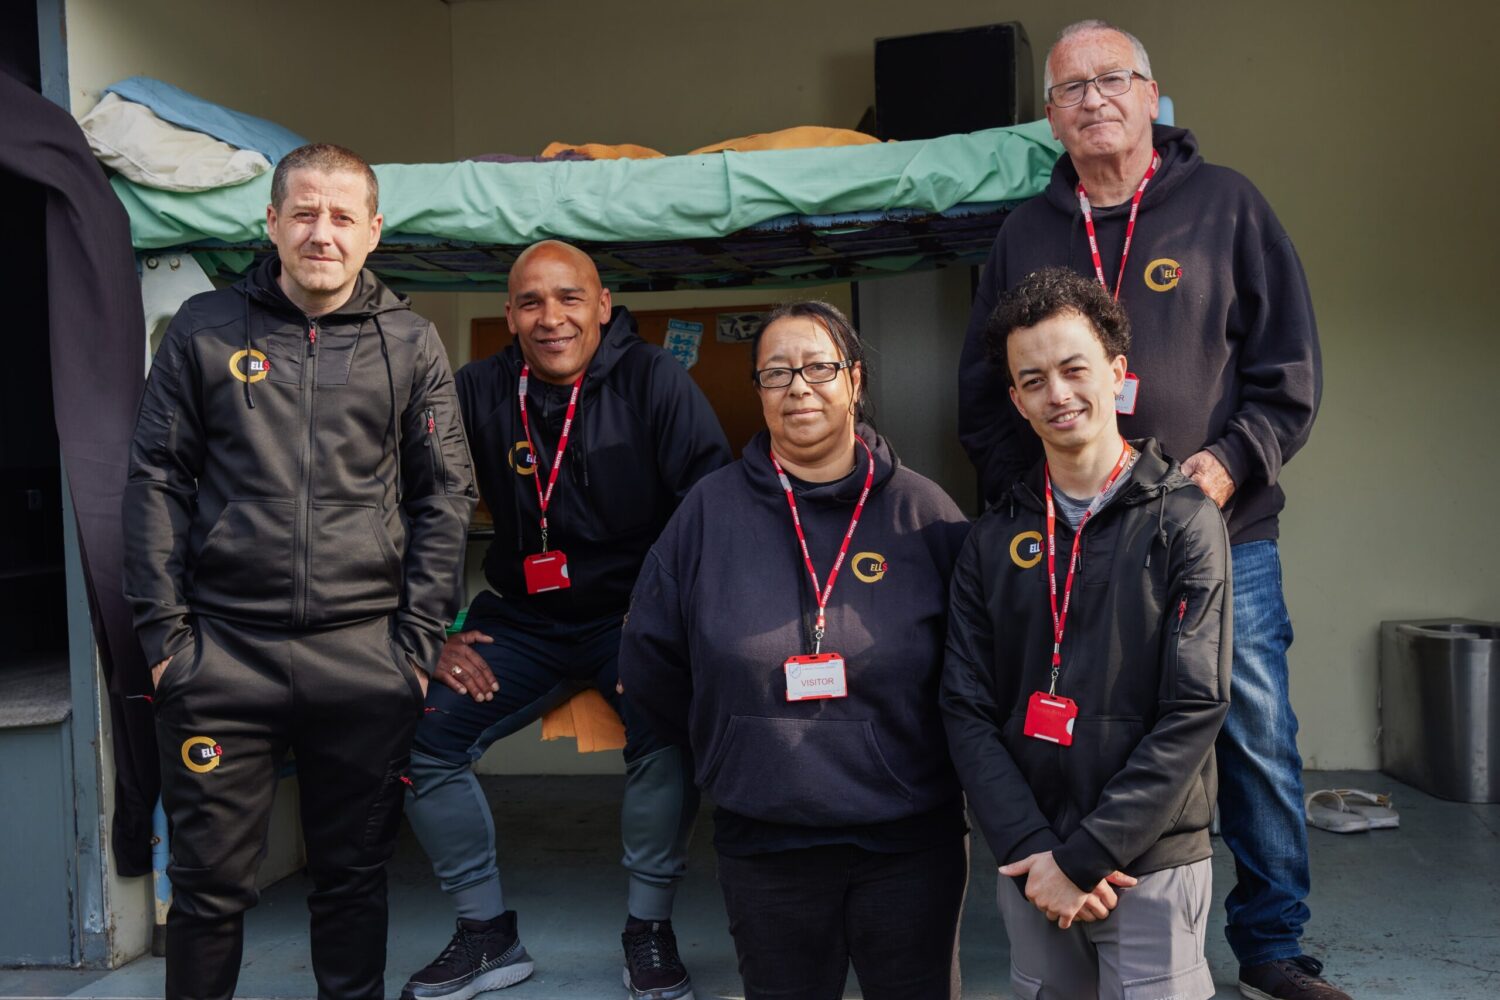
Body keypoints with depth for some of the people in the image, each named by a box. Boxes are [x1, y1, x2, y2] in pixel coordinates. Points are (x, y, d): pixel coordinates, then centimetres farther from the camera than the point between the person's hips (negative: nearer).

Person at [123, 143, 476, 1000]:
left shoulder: (410, 342, 6)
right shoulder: (206, 328, 6)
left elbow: (446, 496, 6)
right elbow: (158, 481, 6)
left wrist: (419, 639, 0)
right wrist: (164, 627, -2)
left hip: (366, 657, 1)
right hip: (223, 649, 0)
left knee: (356, 873, 11)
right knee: (210, 880, 7)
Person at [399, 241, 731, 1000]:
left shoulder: (654, 381, -9)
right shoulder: (477, 392, -1)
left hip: (636, 615, -3)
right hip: (522, 618, 4)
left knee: (669, 731, -31)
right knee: (419, 734, -11)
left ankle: (648, 930, -5)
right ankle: (488, 935, 9)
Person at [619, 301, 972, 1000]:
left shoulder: (922, 511, -2)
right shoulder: (712, 511, -1)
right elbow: (649, 661, 7)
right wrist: (742, 743, 8)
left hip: (911, 842, 0)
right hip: (764, 844, 1)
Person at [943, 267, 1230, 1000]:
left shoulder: (1184, 521, -5)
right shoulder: (994, 540, 4)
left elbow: (1195, 709, -11)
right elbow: (967, 712, 1)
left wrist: (1085, 855, -13)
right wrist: (1031, 852, -10)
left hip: (1152, 866, -3)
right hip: (1030, 869, 3)